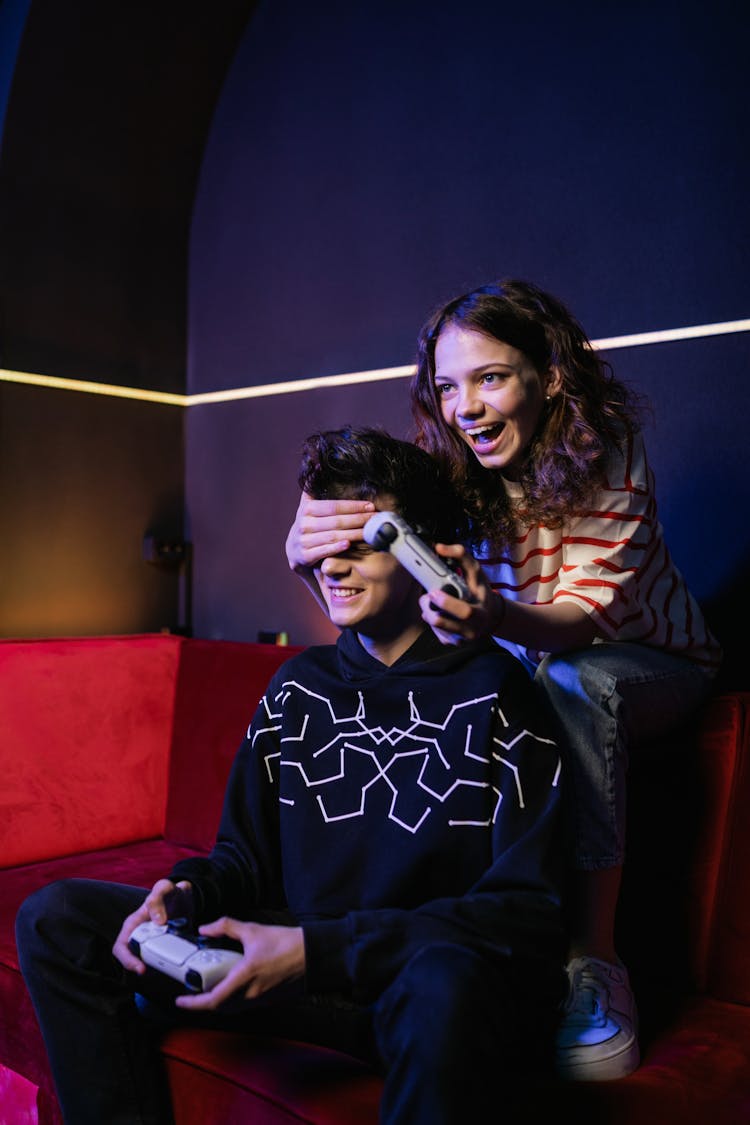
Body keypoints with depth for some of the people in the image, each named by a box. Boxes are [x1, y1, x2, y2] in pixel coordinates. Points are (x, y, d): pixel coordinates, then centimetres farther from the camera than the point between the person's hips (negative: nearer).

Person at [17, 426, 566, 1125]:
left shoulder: (496, 694, -11)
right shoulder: (297, 687, 8)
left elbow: (529, 911, -16)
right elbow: (247, 857, 14)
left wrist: (317, 949, -23)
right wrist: (184, 893, -11)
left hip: (428, 987, -5)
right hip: (304, 964, 6)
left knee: (446, 981, -43)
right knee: (57, 919, -2)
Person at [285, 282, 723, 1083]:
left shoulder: (607, 457, -23)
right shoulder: (454, 472, -13)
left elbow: (583, 615, -30)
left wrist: (499, 619, -53)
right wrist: (306, 550, -46)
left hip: (649, 663, -4)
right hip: (533, 660, 4)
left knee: (571, 685, -36)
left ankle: (591, 960, -27)